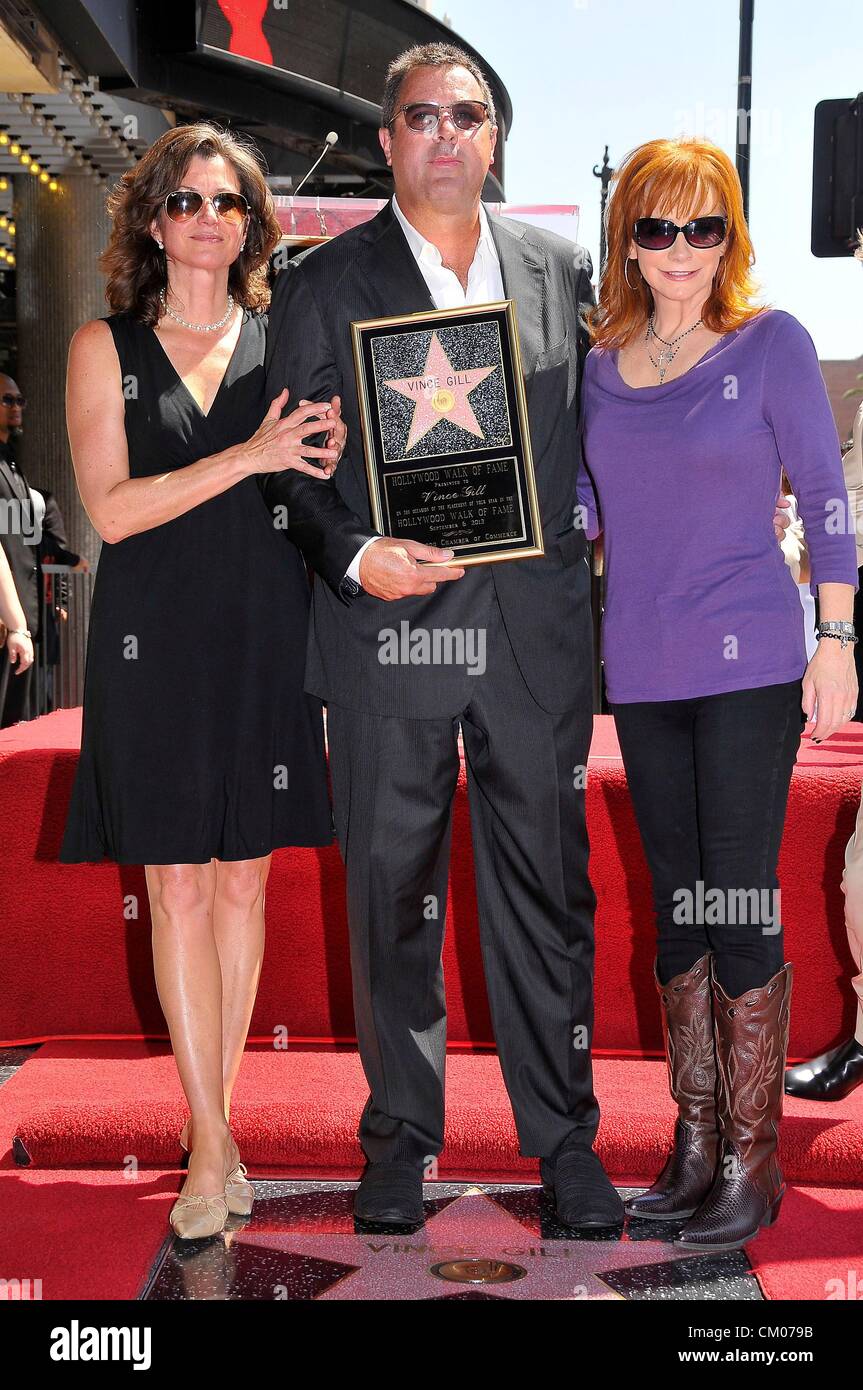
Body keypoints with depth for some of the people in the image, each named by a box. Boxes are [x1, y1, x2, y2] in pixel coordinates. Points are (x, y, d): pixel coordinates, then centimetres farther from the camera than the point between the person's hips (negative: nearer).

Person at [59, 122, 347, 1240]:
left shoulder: (288, 343, 9)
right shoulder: (106, 348, 5)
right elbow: (111, 508, -7)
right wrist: (250, 456, -15)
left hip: (265, 637, 2)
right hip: (155, 642, -1)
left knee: (245, 880, 7)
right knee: (177, 888, -2)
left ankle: (216, 1104, 21)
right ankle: (211, 1144, 6)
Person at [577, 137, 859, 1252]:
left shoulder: (771, 344, -3)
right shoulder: (599, 364, 9)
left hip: (749, 663, -5)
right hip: (641, 668, 5)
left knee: (738, 907, -4)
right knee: (675, 907, 11)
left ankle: (751, 1162, 9)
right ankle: (694, 1145, 22)